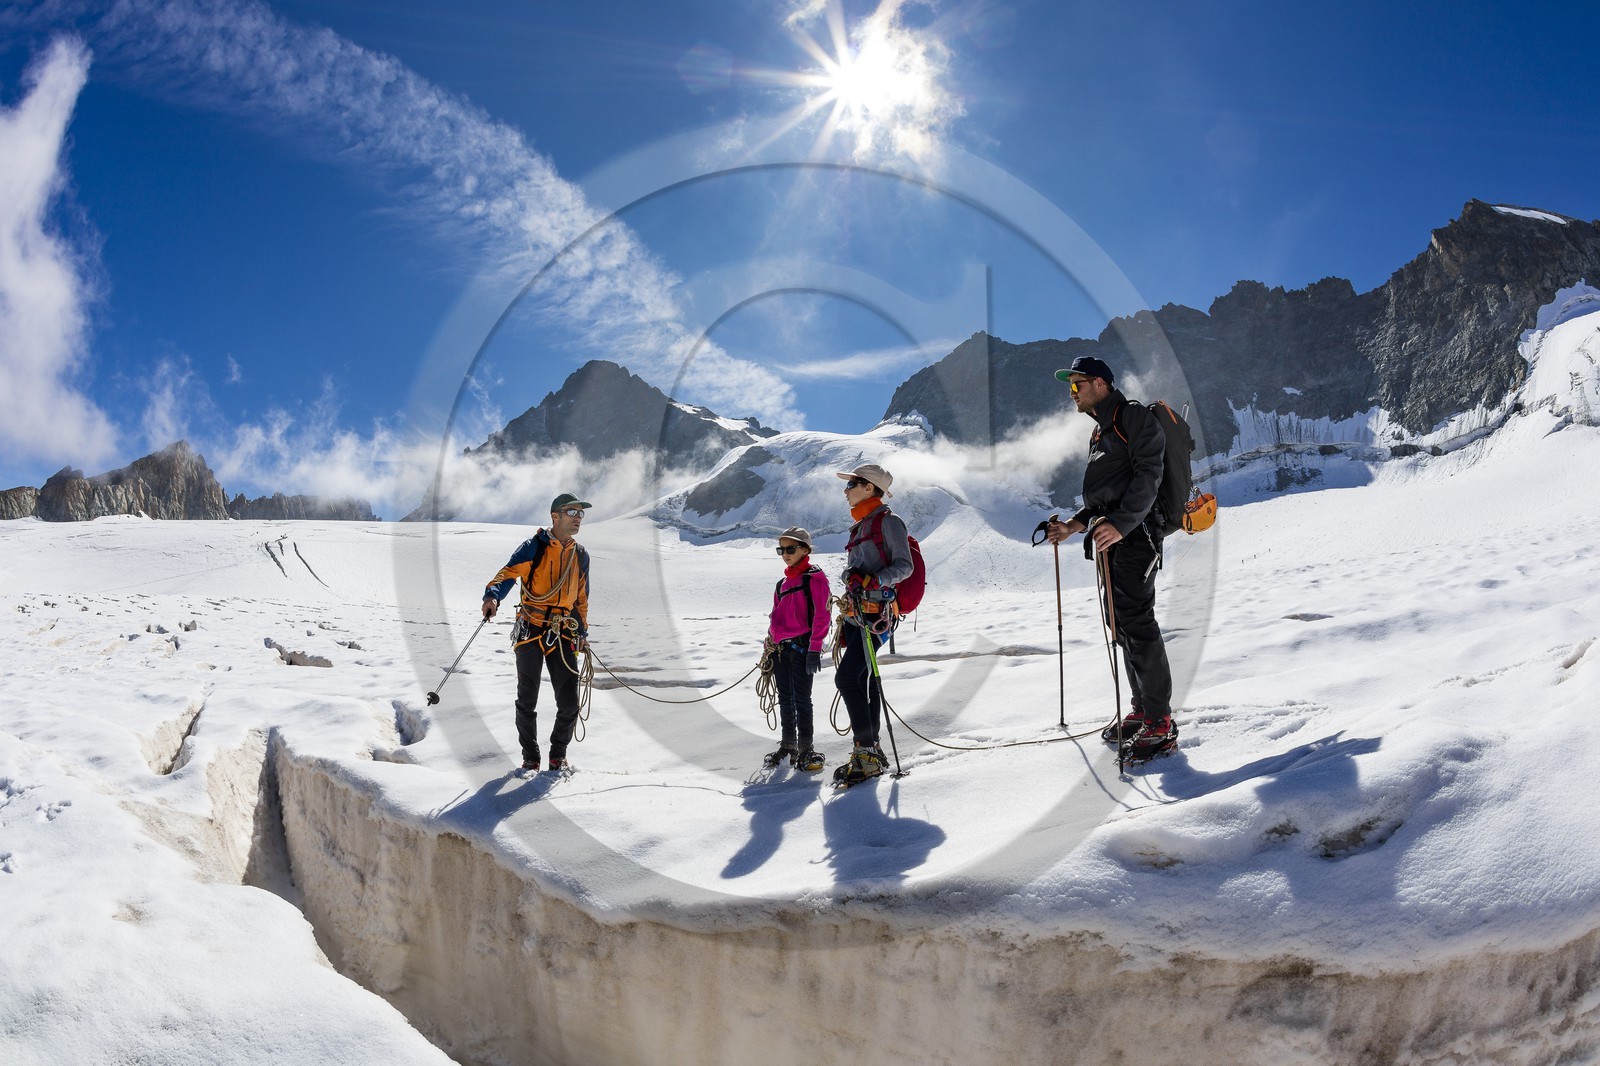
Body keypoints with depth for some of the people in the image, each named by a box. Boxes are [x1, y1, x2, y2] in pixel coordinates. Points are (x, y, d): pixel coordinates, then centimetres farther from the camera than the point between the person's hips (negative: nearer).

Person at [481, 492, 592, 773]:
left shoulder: (581, 556, 12)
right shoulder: (534, 547, -5)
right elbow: (509, 573, -17)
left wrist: (583, 630, 17)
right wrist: (493, 595, -36)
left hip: (563, 634, 4)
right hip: (531, 632, -4)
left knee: (569, 705, 0)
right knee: (527, 702, 4)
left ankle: (558, 754, 21)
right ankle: (530, 757, 21)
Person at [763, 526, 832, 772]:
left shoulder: (815, 577, -5)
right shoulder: (783, 583, 18)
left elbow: (822, 615, -11)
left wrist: (815, 648, -17)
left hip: (802, 647, -7)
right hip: (781, 649, 7)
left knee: (801, 699, -6)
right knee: (785, 699, 11)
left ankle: (806, 749, 0)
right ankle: (788, 745, 20)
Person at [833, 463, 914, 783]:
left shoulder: (888, 521, -5)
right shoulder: (860, 527, 22)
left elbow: (905, 565, -12)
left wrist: (873, 582, -27)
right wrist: (846, 621, 24)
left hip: (876, 612, -9)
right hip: (856, 613, 9)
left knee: (847, 677, -17)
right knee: (860, 680, 8)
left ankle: (867, 753, -14)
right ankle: (870, 750, 14)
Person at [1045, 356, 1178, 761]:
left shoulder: (1133, 416, -4)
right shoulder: (1101, 431, 25)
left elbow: (1148, 475, -16)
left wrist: (1120, 524, -27)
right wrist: (1076, 524, 14)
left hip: (1133, 533, -10)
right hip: (1110, 536, 10)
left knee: (1136, 622, -13)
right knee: (1122, 623, 11)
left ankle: (1160, 724, -11)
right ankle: (1142, 710, 19)